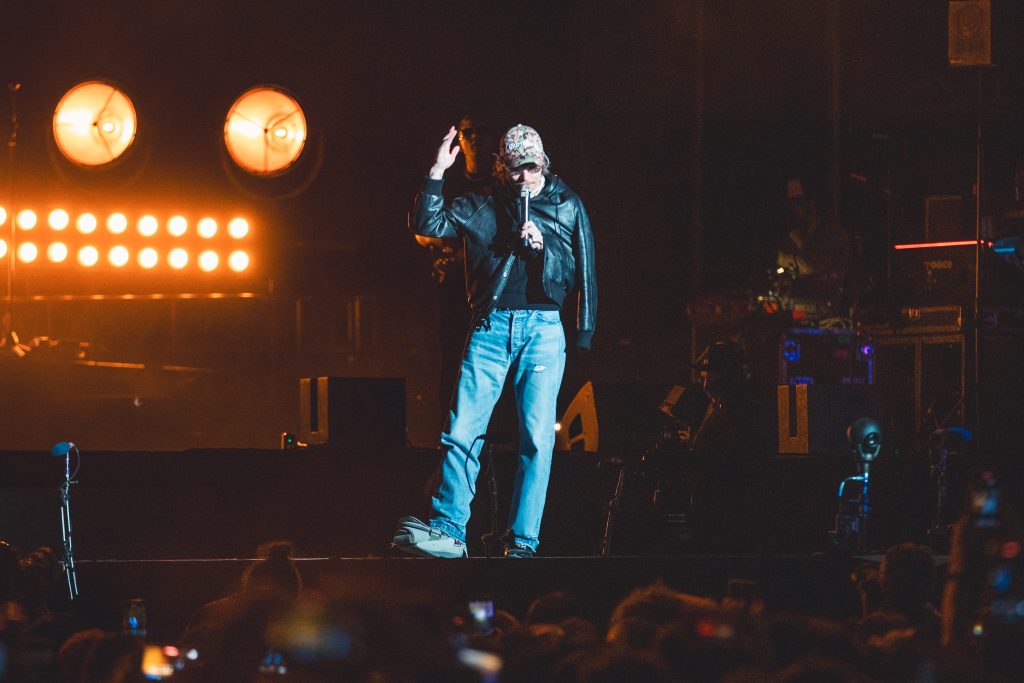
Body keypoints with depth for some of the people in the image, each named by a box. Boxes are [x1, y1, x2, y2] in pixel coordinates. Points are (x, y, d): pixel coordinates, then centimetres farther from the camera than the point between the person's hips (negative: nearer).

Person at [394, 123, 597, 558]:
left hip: (543, 329, -1)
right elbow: (427, 225, 1)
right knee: (462, 432, -8)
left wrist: (542, 248, -5)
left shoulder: (566, 205, 12)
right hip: (491, 327, 1)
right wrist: (438, 172, -8)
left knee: (537, 438, -6)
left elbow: (582, 273, 13)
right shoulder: (479, 207, 12)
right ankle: (448, 531, -4)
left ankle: (523, 543, -3)